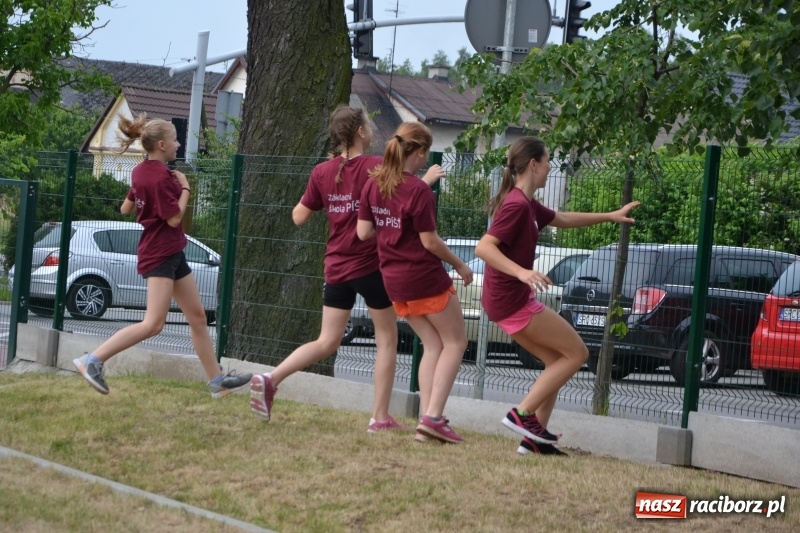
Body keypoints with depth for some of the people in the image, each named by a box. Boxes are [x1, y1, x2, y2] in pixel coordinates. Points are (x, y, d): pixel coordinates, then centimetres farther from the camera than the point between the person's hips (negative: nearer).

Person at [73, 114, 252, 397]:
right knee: (153, 324, -16)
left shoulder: (141, 171, 8)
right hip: (160, 254, -11)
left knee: (198, 316, 12)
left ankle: (217, 381, 17)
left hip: (171, 253, 11)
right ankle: (93, 360, -15)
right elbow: (174, 218, -18)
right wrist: (185, 188, -8)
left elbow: (125, 209, 14)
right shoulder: (160, 177, -19)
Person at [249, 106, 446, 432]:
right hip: (371, 265, -5)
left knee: (327, 342, 12)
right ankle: (380, 418, 9)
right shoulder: (377, 167, -10)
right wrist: (427, 180, -3)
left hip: (336, 267, 5)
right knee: (387, 338, 9)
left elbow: (299, 217, 5)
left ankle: (270, 379, -7)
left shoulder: (322, 172, 3)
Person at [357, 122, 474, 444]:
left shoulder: (374, 185, 2)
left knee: (433, 346, 15)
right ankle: (433, 417, -5)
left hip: (393, 279, 7)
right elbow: (430, 241, -15)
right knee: (455, 342, 6)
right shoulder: (419, 191, -18)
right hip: (424, 276, -7)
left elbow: (364, 232, 2)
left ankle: (426, 419, 6)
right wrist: (460, 266, -2)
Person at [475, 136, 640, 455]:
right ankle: (523, 414, -5)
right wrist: (522, 272, -38)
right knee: (577, 353, -1)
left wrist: (610, 216, 33)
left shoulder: (526, 204, 13)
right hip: (512, 300, -10)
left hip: (509, 300, 10)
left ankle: (534, 437, 10)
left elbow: (563, 220, 31)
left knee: (557, 361, 15)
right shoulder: (517, 205, -18)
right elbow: (483, 247, -28)